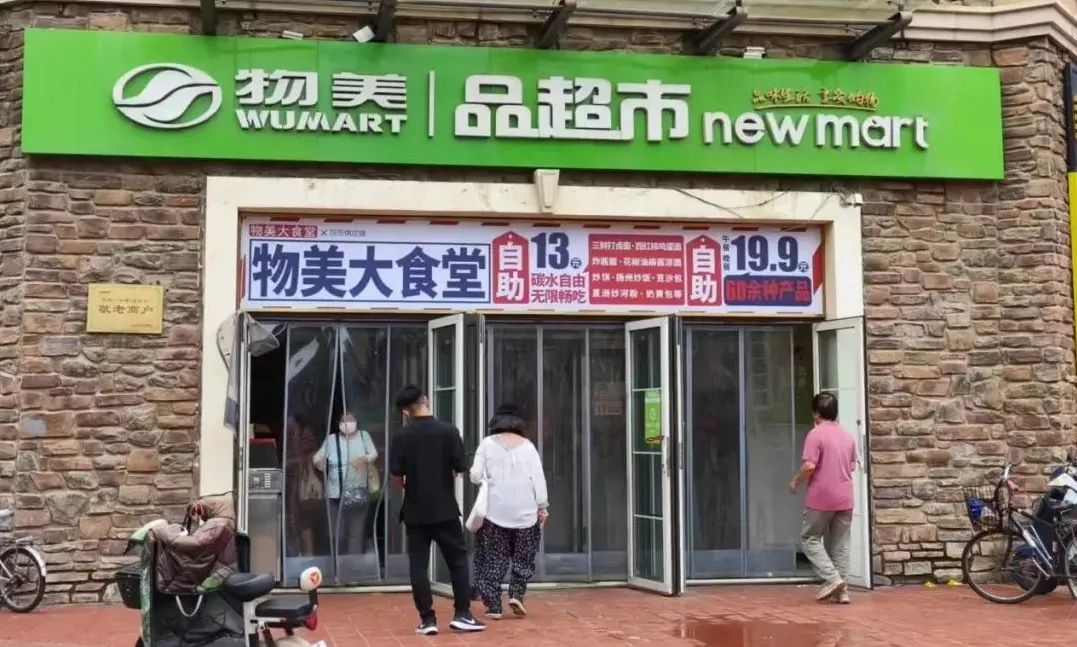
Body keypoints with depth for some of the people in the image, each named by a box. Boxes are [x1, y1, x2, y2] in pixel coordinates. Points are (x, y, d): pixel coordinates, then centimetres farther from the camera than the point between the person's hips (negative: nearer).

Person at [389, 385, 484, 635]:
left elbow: (396, 475, -6)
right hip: (445, 508, 0)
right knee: (458, 560, 11)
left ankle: (427, 619, 5)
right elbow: (460, 468, -3)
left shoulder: (404, 436, -6)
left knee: (418, 564, 6)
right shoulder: (448, 431, -6)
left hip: (415, 510, 0)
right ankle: (462, 614, 9)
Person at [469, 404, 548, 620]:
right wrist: (542, 506, 4)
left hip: (495, 511, 0)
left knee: (493, 558, 7)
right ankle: (516, 594, 2)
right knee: (523, 557, 15)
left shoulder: (487, 444, 1)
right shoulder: (527, 445, 4)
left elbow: (475, 476, -2)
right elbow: (538, 478, 1)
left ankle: (493, 605, 4)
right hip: (525, 511, 1)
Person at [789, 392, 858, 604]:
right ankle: (842, 590, 7)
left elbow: (809, 466, -19)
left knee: (809, 538, 7)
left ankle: (832, 579, -7)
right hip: (844, 499, 6)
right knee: (840, 544, 10)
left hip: (821, 499, -6)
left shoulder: (816, 434, -11)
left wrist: (795, 482, -3)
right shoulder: (848, 436, 10)